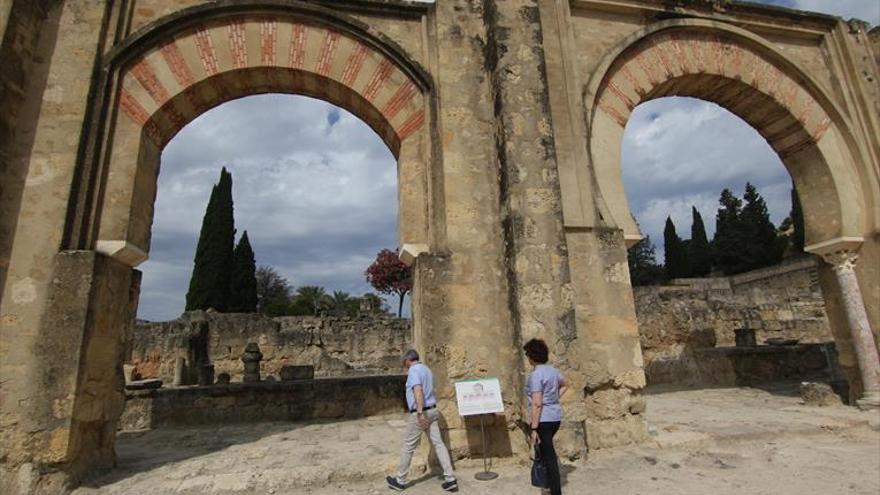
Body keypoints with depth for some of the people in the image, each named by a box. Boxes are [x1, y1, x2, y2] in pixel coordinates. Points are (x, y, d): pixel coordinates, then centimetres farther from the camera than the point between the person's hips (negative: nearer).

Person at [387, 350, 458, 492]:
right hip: (432, 410, 8)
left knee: (408, 447, 6)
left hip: (419, 413, -8)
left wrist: (420, 413, -31)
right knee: (438, 443, 5)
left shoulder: (413, 370, -12)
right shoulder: (426, 369, 16)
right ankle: (450, 479, 1)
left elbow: (418, 391, -25)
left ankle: (400, 481, 19)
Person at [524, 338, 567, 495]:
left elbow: (537, 404, -23)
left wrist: (534, 429, -20)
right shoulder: (552, 370, 6)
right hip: (556, 417, 9)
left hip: (543, 420, -9)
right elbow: (564, 385, 27)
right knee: (547, 451, 29)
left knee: (548, 457, -1)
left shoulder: (536, 375, -20)